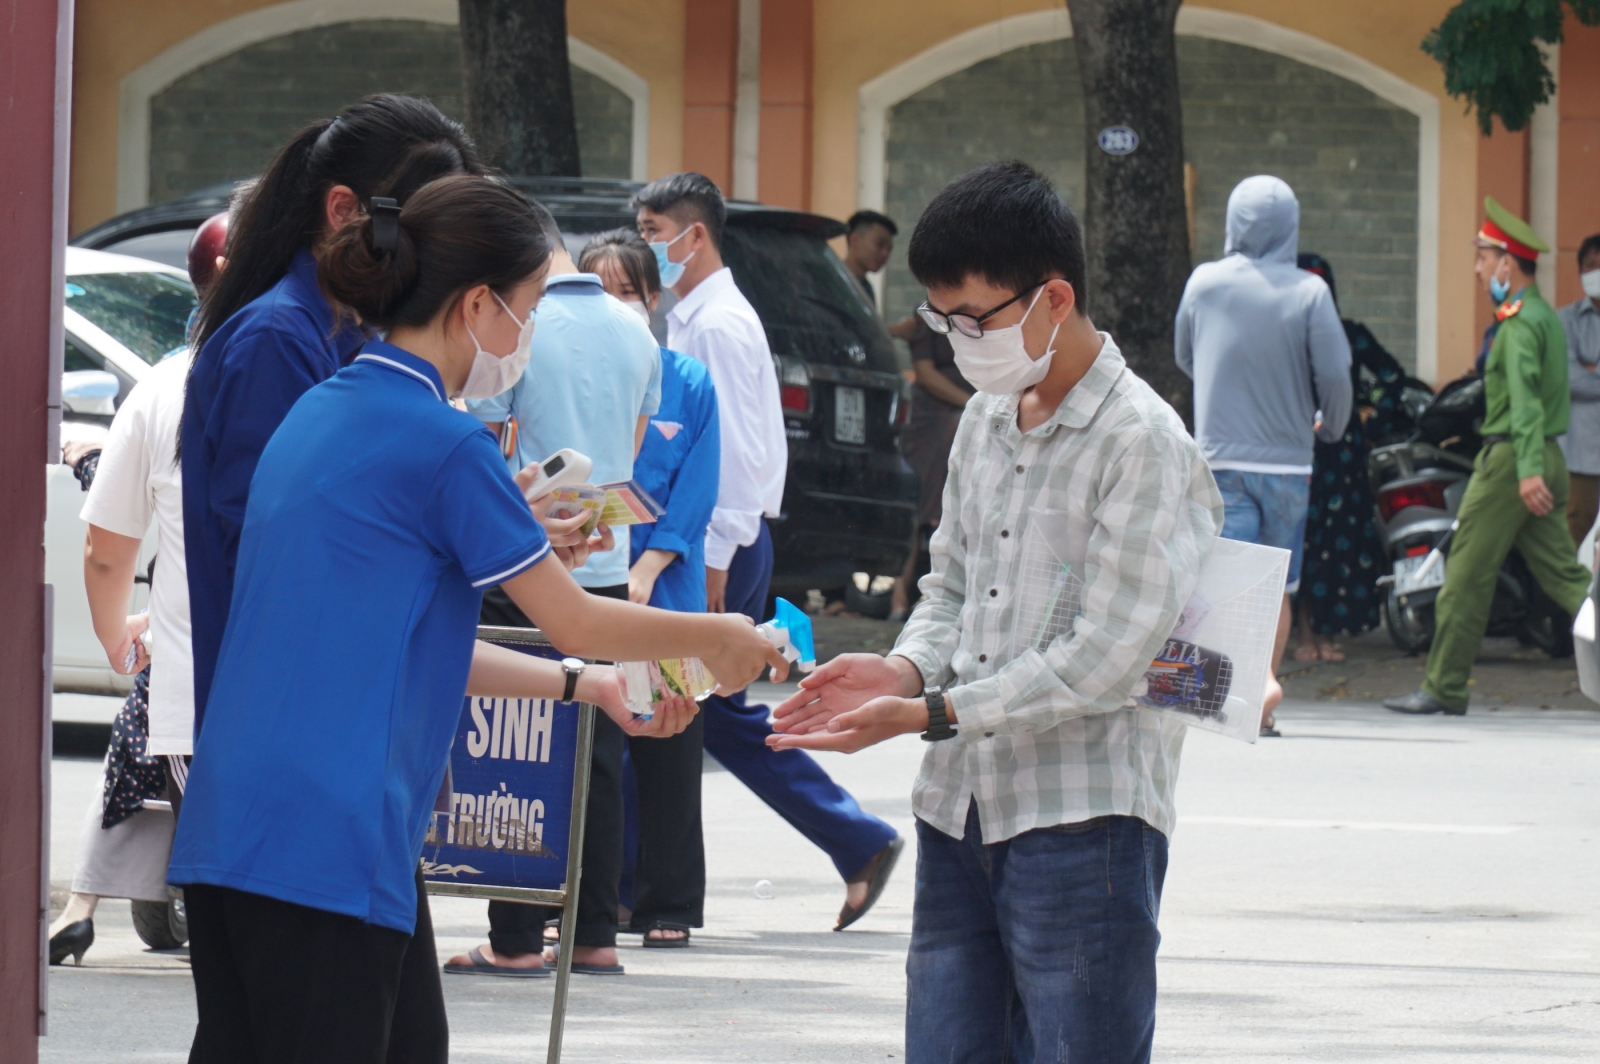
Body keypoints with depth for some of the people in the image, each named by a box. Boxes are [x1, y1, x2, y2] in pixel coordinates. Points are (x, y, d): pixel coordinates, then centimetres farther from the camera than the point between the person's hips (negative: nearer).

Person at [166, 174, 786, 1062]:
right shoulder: (441, 443, -11)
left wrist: (585, 684, 25)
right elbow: (574, 620, -1)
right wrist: (719, 639, 15)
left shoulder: (322, 413, 17)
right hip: (327, 841, -9)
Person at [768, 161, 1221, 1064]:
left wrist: (932, 714, -18)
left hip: (1083, 826, -7)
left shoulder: (1142, 442, -12)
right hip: (963, 812, 7)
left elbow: (1107, 658, -17)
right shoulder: (985, 423, 13)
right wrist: (904, 670, -3)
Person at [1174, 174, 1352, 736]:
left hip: (1222, 457, -1)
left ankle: (1259, 681, -29)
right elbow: (1335, 373, -8)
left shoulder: (1204, 284, -2)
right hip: (1288, 461, 1)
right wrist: (1330, 426, 13)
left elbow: (1185, 358, 14)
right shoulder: (1309, 292, -6)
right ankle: (1262, 708, 17)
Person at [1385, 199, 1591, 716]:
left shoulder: (1520, 323, -14)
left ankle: (1443, 687, 6)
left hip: (1510, 460, -9)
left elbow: (1524, 398, -26)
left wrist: (1527, 470, -35)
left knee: (1467, 576, -1)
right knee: (1563, 573, 5)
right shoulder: (1546, 316, 16)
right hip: (1549, 457, 9)